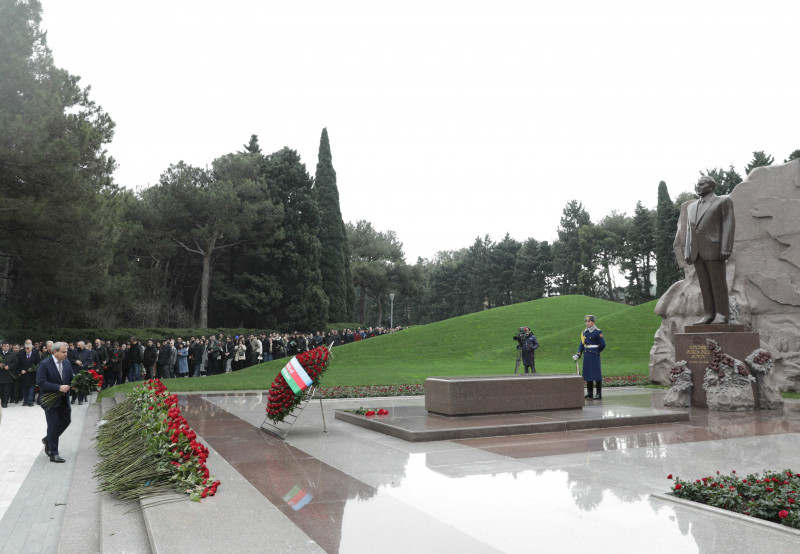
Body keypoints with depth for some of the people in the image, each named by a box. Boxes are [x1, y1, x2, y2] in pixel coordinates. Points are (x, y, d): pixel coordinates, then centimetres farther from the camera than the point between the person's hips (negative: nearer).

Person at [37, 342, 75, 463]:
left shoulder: (67, 364, 5)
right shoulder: (44, 365, -14)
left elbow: (71, 378, 11)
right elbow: (40, 382, -21)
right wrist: (59, 387, -27)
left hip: (63, 400, 6)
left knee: (66, 421, 11)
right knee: (53, 425, -1)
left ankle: (48, 440, 36)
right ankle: (53, 454, 9)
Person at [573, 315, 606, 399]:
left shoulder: (598, 332, -9)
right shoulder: (585, 332, 10)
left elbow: (602, 345, -10)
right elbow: (582, 344, 11)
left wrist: (596, 351, 5)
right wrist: (578, 355, 1)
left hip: (595, 356, -6)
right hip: (586, 356, 6)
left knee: (597, 374, -3)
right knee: (587, 374, 10)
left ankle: (599, 394, 2)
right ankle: (589, 393, 20)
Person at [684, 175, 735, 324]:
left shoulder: (723, 201, 2)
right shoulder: (692, 207, 19)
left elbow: (729, 224, -7)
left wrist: (726, 249, -16)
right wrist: (688, 253, 8)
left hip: (714, 249, -6)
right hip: (697, 252, 6)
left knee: (718, 283, -5)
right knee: (704, 285, 4)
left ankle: (722, 316, -2)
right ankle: (709, 315, 5)